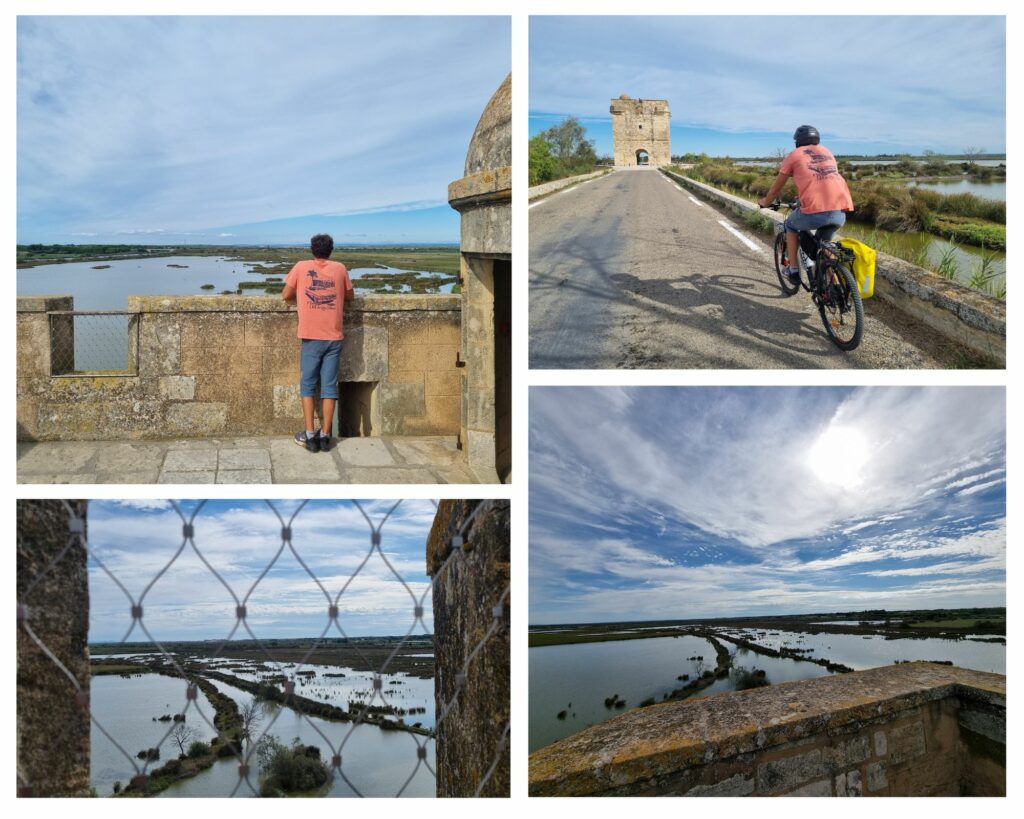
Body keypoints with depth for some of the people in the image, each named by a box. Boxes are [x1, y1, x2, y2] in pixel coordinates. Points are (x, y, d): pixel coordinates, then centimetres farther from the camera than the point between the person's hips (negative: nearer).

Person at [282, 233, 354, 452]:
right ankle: (325, 435, 3)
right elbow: (350, 296, 14)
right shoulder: (340, 268, 4)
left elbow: (286, 296, 4)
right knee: (330, 385, 5)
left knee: (308, 384, 8)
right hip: (334, 336, 1)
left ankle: (309, 434, 3)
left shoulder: (301, 267, 0)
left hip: (311, 336, -1)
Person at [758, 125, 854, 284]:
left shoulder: (794, 155, 15)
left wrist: (765, 202, 44)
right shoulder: (827, 152, 27)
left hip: (814, 213, -4)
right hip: (841, 214, 4)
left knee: (790, 225, 28)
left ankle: (793, 270, 24)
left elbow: (776, 188, 24)